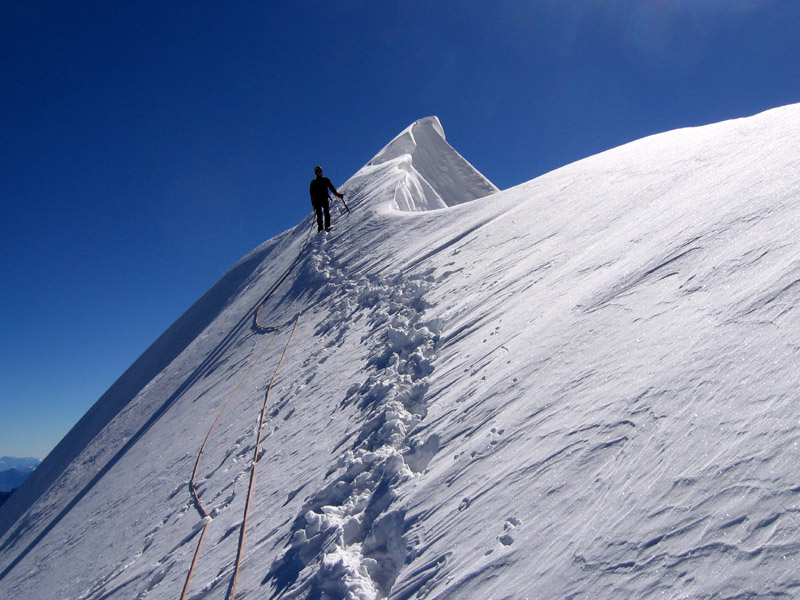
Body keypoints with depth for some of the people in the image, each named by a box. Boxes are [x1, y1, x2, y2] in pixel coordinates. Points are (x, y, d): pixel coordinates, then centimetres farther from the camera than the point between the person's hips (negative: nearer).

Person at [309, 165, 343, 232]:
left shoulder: (326, 180, 16)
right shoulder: (313, 182, 12)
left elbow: (331, 187, 16)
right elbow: (312, 192, 4)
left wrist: (337, 194, 2)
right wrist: (313, 201, -10)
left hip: (325, 199, 1)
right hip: (317, 200, -1)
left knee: (327, 213, -13)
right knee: (319, 214, -7)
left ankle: (327, 226, -16)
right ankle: (320, 227, -5)